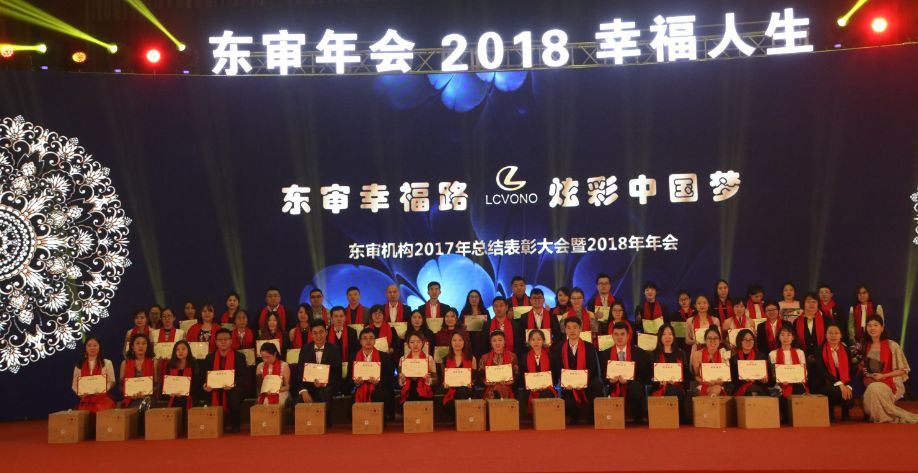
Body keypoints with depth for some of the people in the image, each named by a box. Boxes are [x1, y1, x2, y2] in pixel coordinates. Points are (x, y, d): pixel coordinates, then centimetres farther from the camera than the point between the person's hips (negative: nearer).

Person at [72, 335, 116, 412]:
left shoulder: (107, 363, 8)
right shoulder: (79, 365, 15)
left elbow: (111, 382, 3)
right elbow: (74, 384, 13)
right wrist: (80, 392, -9)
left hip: (103, 399, -2)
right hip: (85, 400, 2)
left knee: (102, 412, -30)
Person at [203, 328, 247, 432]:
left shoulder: (239, 357, 4)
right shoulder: (210, 357, 13)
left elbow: (243, 377, -4)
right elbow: (205, 376, 11)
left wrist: (233, 384, -23)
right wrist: (206, 384, -13)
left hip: (232, 395, -2)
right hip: (215, 395, 2)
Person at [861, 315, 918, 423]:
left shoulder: (892, 345, -6)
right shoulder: (865, 346, 9)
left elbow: (903, 370, -6)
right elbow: (863, 367, 18)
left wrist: (883, 376, -16)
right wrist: (867, 377, -4)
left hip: (891, 383, -3)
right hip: (870, 383, 3)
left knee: (875, 388, -34)